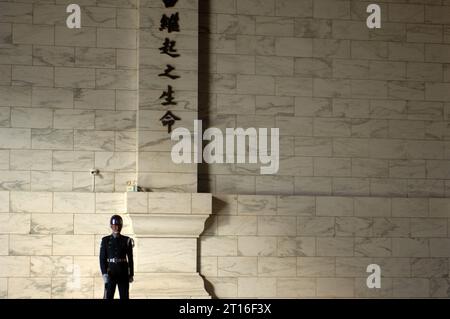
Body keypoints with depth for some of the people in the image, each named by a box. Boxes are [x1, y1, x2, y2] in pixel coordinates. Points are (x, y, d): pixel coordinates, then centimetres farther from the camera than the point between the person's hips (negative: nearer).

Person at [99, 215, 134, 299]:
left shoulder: (126, 240, 3)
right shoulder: (105, 240, 1)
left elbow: (130, 259, 6)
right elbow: (102, 258, -1)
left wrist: (131, 275, 4)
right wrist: (104, 273, -12)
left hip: (123, 274, 1)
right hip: (110, 273, -1)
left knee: (124, 297, 3)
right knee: (108, 296, -6)